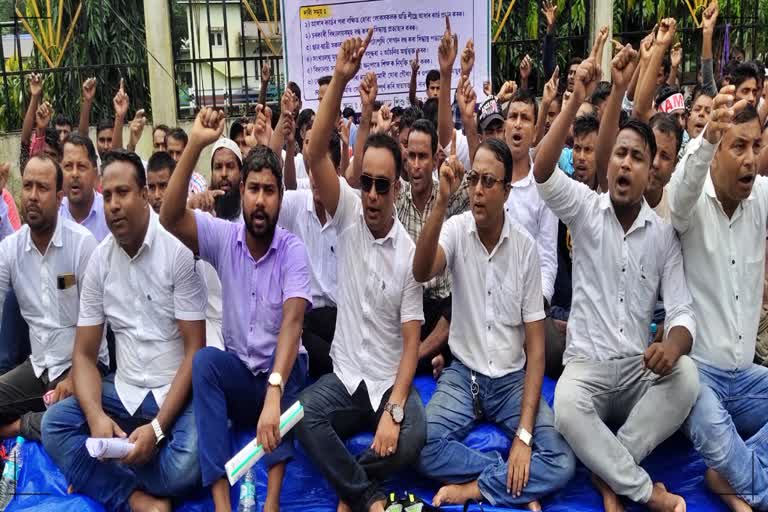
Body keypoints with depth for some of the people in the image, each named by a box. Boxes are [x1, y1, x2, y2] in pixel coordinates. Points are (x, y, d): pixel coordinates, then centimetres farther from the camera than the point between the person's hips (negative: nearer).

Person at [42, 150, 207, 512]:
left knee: (186, 464, -30)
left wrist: (157, 426, -22)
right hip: (124, 391, 5)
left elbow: (194, 350, -13)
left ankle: (100, 475, -4)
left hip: (177, 391, -4)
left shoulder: (178, 249, -13)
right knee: (55, 424, -17)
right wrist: (96, 416, -17)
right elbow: (84, 354, 3)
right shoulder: (99, 260, 2)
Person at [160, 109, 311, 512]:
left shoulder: (293, 249, -13)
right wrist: (195, 146, -31)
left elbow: (292, 321, -27)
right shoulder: (223, 237, -4)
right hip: (237, 371, 2)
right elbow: (170, 217, -21)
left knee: (290, 365, -33)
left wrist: (273, 391, -42)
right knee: (204, 360, -28)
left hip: (281, 372, -2)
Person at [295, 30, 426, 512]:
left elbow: (411, 343, -8)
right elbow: (316, 153, -20)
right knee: (300, 416, -27)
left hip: (390, 380, -1)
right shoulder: (348, 214, -3)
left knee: (411, 440, -28)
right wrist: (340, 81, -31)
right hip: (344, 375, 1)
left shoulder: (410, 252, -7)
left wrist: (394, 409, -21)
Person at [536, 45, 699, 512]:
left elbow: (682, 311, -2)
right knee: (567, 409, -34)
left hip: (640, 368, 3)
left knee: (686, 377, -29)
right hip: (586, 364, -2)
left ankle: (609, 472, -14)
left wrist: (671, 346, -27)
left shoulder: (664, 233, 4)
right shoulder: (585, 209, 0)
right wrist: (577, 100, -30)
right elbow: (543, 171, -20)